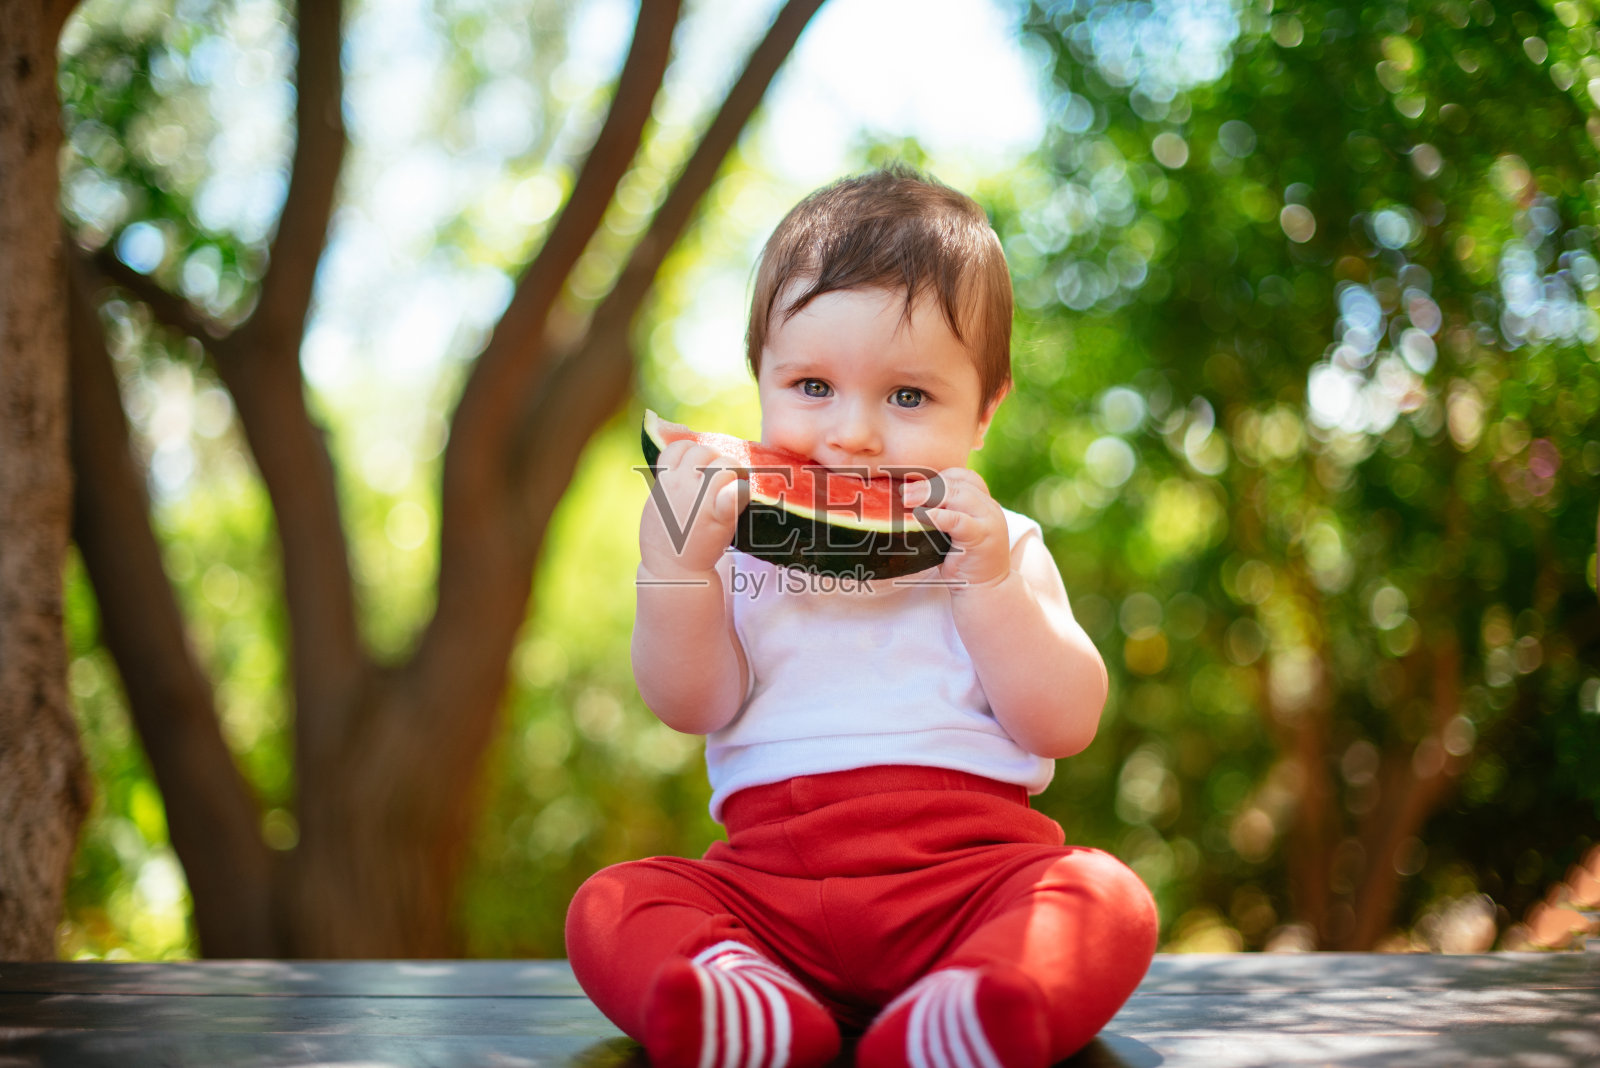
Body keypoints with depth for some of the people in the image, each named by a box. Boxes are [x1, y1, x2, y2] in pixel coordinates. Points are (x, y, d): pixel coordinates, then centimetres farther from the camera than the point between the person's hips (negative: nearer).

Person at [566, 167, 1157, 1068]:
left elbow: (1066, 724, -1)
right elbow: (691, 705, 0)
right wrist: (676, 561, -15)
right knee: (613, 906, -20)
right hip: (771, 883, 1)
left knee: (1108, 900, -28)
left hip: (971, 874, -1)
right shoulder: (742, 542, 11)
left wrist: (989, 581, -13)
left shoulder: (1001, 551, 10)